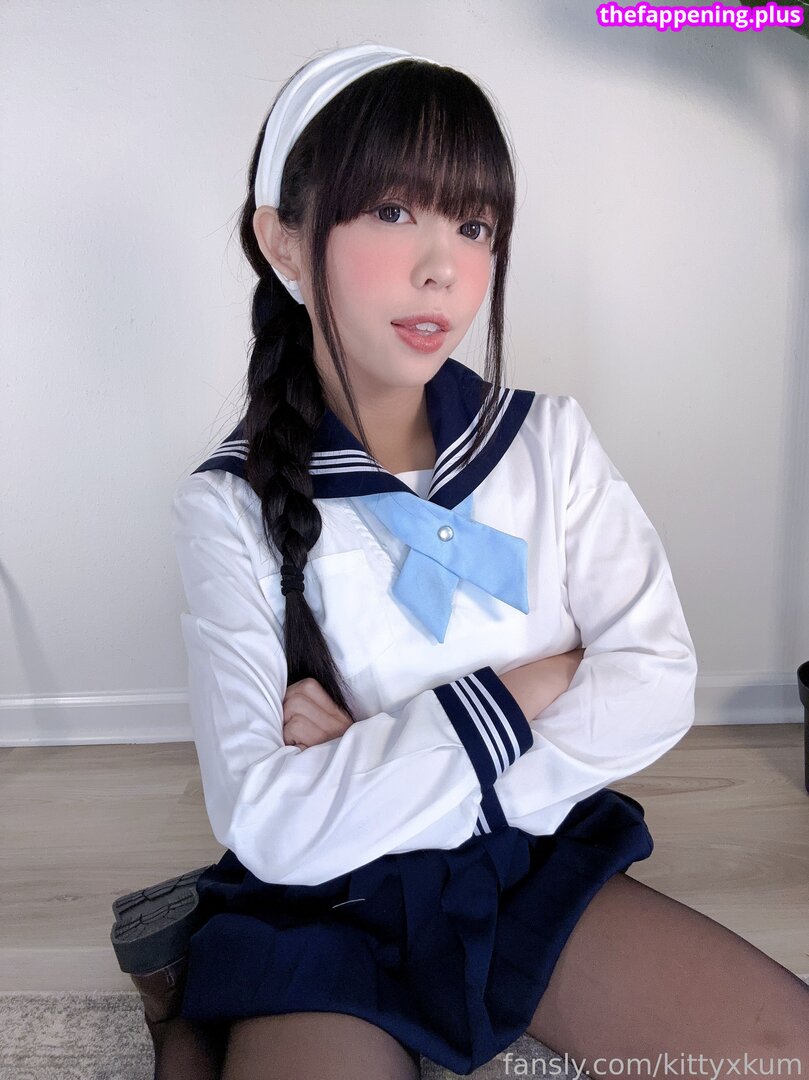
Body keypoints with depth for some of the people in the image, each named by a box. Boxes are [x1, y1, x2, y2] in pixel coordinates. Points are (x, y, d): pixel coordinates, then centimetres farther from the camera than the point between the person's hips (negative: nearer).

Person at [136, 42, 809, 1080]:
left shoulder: (548, 438, -6)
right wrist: (526, 689, -18)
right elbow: (266, 821, -19)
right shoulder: (233, 504, -13)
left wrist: (375, 751, -18)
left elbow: (661, 682, -11)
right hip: (327, 904, -2)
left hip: (540, 860, 3)